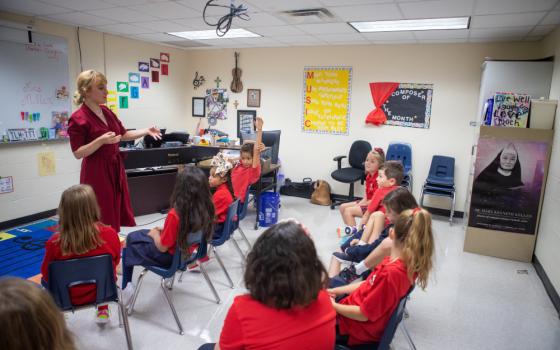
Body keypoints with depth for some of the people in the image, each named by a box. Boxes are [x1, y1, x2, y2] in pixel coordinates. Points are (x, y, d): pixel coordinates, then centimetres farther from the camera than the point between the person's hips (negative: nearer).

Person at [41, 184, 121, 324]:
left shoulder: (55, 243, -28)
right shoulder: (110, 234, -25)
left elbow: (46, 274, -10)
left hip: (69, 298, 0)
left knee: (43, 280, 27)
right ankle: (103, 310, 39)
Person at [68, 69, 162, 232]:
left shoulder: (106, 111, 7)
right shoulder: (78, 119, -15)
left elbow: (124, 135, 16)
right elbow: (78, 153, -15)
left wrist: (146, 131, 3)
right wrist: (101, 140, -26)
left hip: (115, 167, 8)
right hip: (96, 172, -8)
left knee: (118, 212, 16)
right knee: (102, 220, 2)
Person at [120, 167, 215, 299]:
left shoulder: (175, 214, -34)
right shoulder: (206, 209, -15)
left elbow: (162, 247, -20)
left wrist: (154, 233, -1)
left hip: (169, 257, -6)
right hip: (187, 252, 7)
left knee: (128, 248, 19)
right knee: (134, 236, 24)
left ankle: (125, 288, 26)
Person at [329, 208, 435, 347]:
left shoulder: (390, 273, -36)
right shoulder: (409, 264, -7)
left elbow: (364, 314, -26)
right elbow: (369, 284, 4)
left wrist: (333, 306, -12)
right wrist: (335, 291, 3)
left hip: (355, 328, -8)